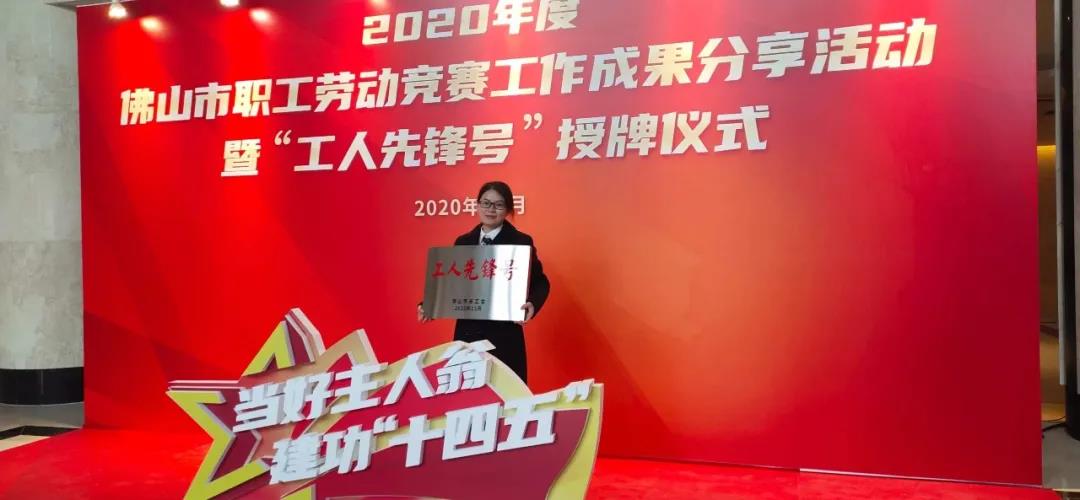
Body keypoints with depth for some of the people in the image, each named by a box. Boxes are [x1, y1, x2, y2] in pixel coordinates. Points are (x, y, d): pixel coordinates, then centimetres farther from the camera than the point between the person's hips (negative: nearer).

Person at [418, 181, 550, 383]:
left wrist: (532, 303, -23)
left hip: (505, 334, -4)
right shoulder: (462, 242, 11)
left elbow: (540, 282, -4)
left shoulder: (521, 241, -2)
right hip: (466, 332, 4)